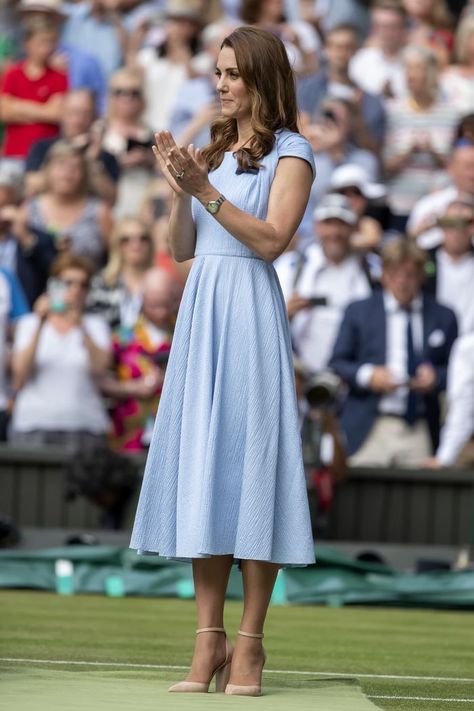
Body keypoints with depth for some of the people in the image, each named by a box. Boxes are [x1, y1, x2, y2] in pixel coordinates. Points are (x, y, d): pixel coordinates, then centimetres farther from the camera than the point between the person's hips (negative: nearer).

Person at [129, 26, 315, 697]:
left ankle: (250, 643, -4)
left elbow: (271, 239, -11)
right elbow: (182, 248, 15)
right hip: (200, 311, 6)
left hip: (250, 313, -6)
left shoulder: (290, 152, 0)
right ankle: (209, 641, 3)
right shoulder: (214, 152, 18)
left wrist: (206, 191, -15)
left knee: (249, 461, -7)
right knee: (200, 467, 1)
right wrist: (180, 188, 0)